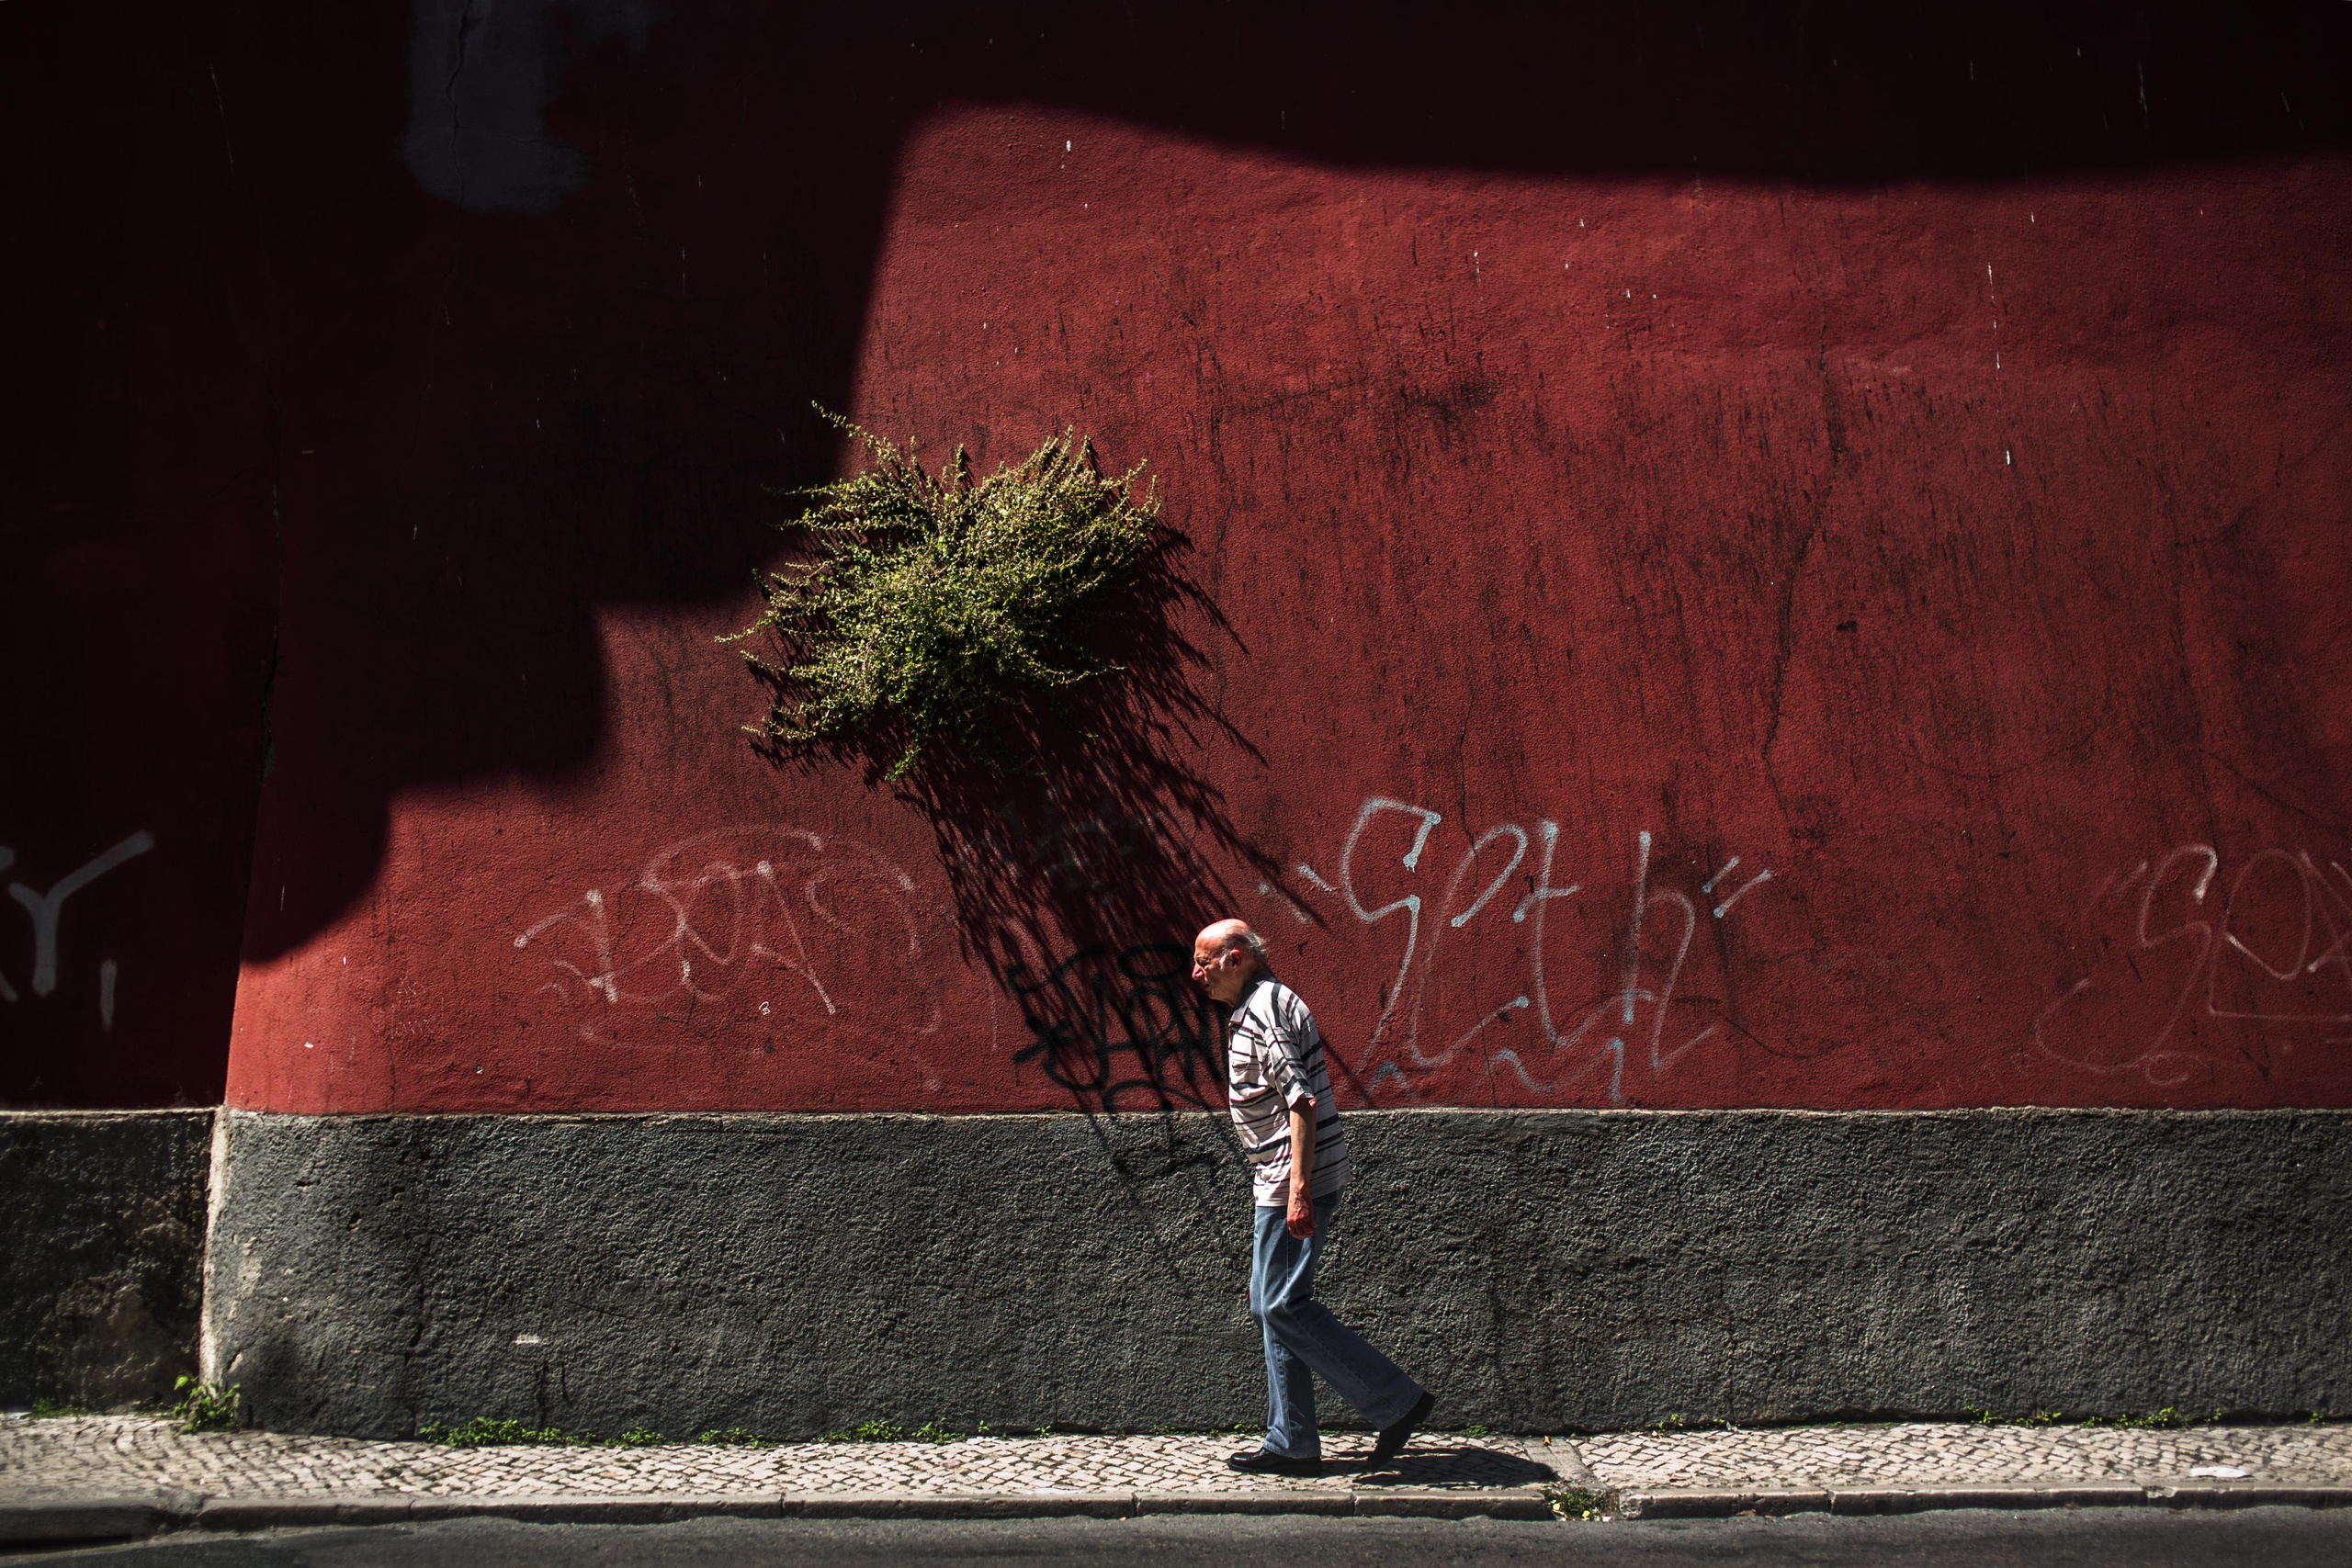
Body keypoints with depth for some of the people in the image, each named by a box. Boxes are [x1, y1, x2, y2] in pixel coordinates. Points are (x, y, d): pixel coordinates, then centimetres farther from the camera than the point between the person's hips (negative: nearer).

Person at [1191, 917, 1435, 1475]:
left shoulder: (1264, 1009, -14)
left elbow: (1301, 1100, -23)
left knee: (1283, 1306, -10)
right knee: (1271, 1306, 11)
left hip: (1294, 1180, -11)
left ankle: (1398, 1401, -5)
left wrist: (1298, 1188, -28)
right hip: (1279, 1182, 11)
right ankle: (1292, 1445, 15)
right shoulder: (1250, 1010, 19)